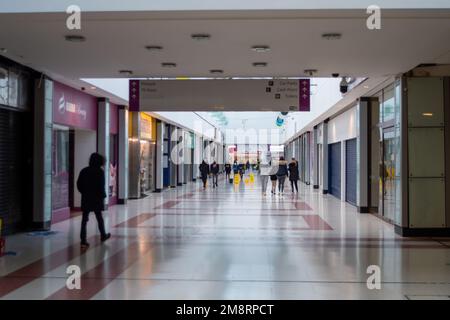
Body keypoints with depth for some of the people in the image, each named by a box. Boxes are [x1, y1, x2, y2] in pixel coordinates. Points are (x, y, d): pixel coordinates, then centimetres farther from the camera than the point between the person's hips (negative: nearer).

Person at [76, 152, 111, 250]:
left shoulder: (84, 171, 4)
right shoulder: (100, 172, -10)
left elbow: (79, 184, 4)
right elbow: (101, 186, -14)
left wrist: (84, 193, 13)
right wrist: (102, 196, -1)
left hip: (85, 199, 3)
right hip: (96, 199, -3)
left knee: (84, 219, 1)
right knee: (99, 217, 15)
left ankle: (83, 241, -5)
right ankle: (103, 235, 32)